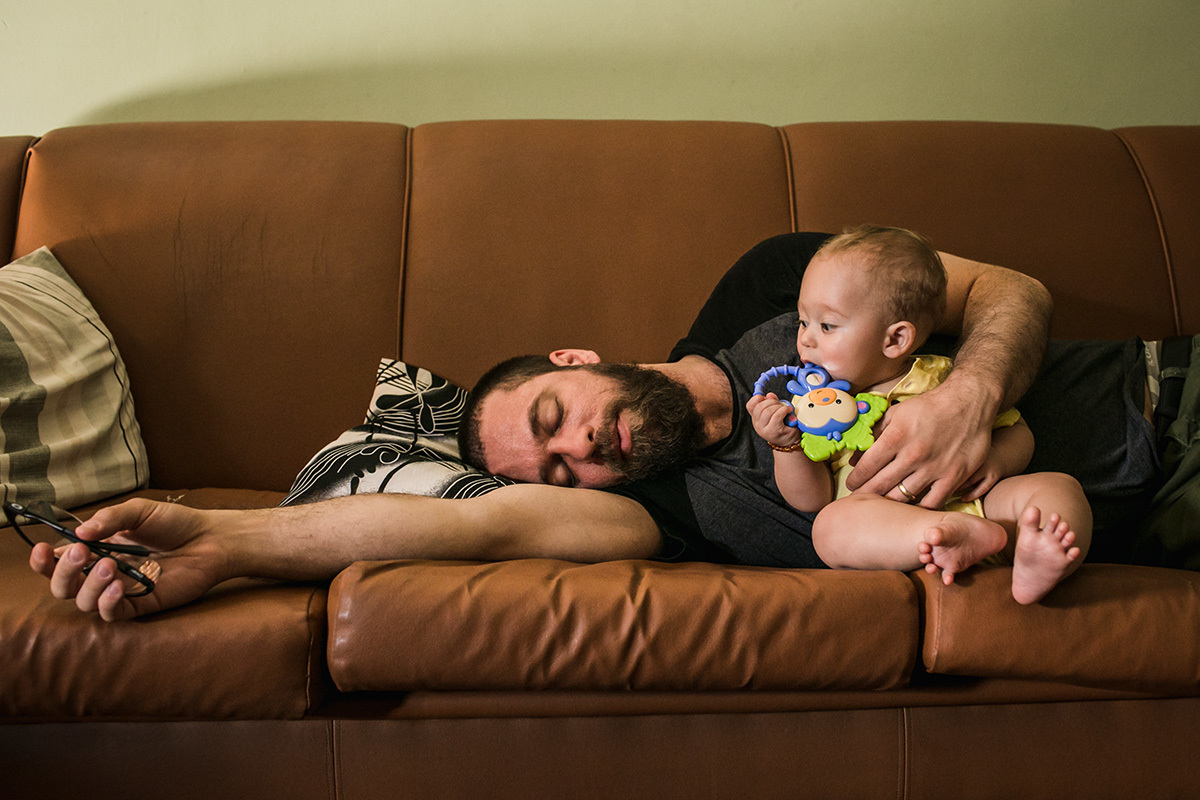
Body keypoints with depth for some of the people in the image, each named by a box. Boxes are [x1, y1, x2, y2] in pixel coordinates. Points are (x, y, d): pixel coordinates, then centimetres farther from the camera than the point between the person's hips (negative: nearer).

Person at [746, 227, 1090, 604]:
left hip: (971, 503, 2)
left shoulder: (944, 379, 16)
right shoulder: (818, 407, 15)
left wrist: (997, 460, -3)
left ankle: (1034, 565, -50)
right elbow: (812, 499, 7)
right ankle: (972, 535, -49)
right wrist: (786, 444, -10)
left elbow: (1016, 430, 21)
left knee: (1060, 486, -18)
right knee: (832, 524, -31)